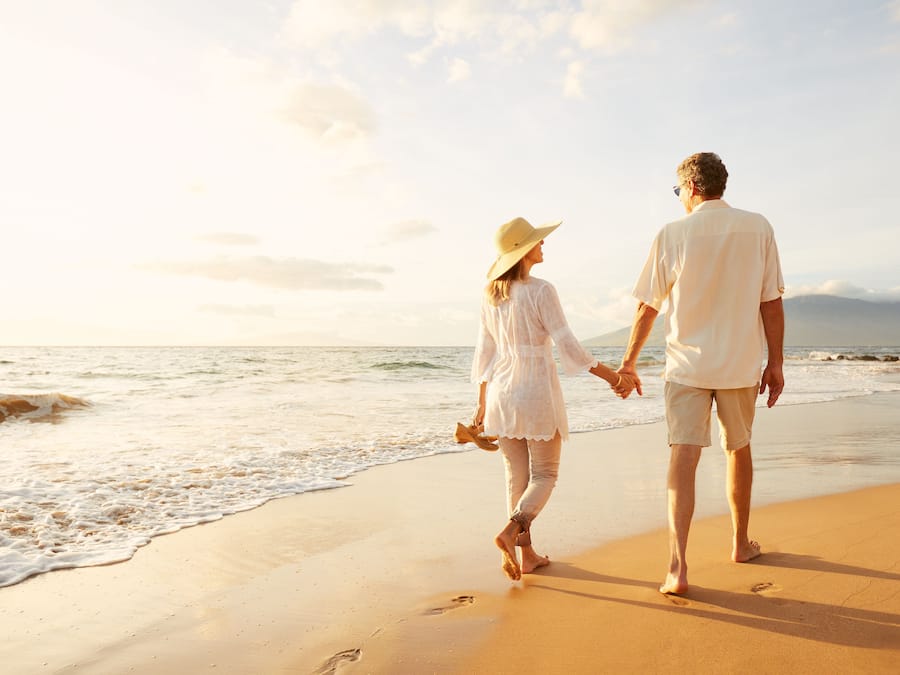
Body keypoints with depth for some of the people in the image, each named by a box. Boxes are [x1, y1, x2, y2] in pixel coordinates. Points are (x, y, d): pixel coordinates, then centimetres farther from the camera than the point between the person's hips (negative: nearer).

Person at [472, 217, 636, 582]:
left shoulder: (490, 295, 5)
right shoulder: (541, 291, -12)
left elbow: (485, 352, 10)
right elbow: (568, 347, -15)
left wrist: (482, 401, 17)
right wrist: (613, 376, -7)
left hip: (501, 394, 5)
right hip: (537, 392, -5)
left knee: (516, 476, 13)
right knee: (544, 475, 9)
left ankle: (526, 553, 18)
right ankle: (510, 532, -10)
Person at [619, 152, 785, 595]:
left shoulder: (672, 235, -5)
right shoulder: (758, 228, -1)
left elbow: (647, 307, -2)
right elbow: (772, 303, -1)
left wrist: (629, 362, 9)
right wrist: (775, 363, 8)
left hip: (687, 364, -2)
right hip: (741, 363, 2)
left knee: (683, 458, -3)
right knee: (738, 451, 20)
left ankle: (678, 565, -13)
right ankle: (741, 543, 36)